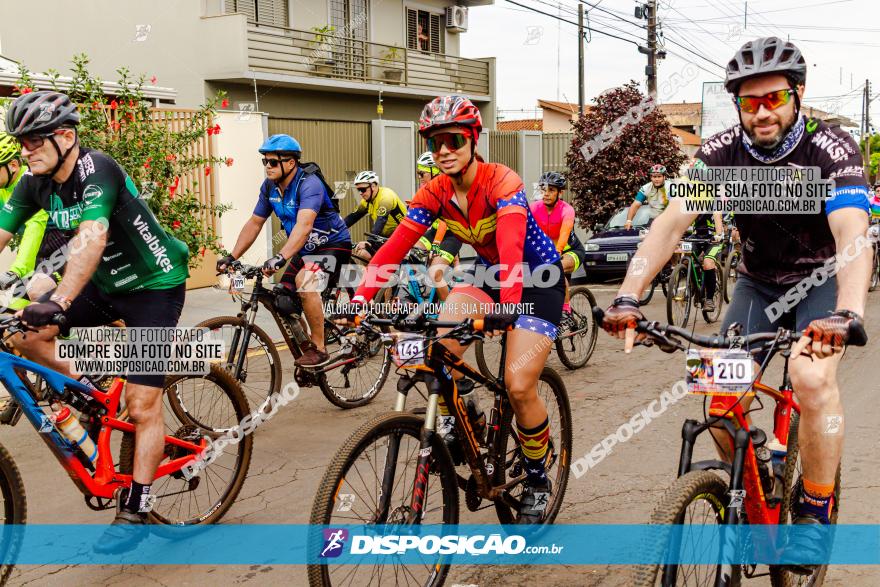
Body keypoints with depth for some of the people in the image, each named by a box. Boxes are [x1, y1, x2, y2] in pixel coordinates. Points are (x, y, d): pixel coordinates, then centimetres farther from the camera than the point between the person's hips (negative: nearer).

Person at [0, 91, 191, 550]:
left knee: (142, 405, -7)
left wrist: (59, 302, -54)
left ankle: (133, 513, 3)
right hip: (106, 284, 7)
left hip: (154, 286, -7)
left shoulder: (97, 171, -27)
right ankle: (86, 389, 14)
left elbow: (91, 238, -42)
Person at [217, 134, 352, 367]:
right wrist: (231, 257, -5)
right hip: (304, 250, 8)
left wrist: (281, 258, -55)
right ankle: (303, 346, 23)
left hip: (333, 245, -8)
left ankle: (319, 349, -22)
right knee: (283, 301, 0)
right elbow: (254, 223, 3)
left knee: (304, 280, -33)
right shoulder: (269, 186, -4)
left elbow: (304, 225, -42)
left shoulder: (309, 184, -27)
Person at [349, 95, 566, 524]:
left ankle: (537, 479, 7)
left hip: (538, 280, -5)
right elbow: (395, 246, -16)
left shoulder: (501, 181, -26)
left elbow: (511, 244, -41)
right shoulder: (434, 193, -9)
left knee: (519, 385, -18)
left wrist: (508, 304, -57)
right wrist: (360, 298, -29)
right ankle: (462, 412, 4)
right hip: (490, 274, 5)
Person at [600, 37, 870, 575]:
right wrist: (628, 296, -39)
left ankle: (817, 511, -7)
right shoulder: (722, 152, -15)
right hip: (760, 283, 3)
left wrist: (846, 315, -56)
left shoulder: (831, 149, -24)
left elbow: (853, 235, -38)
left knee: (813, 377, -29)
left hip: (824, 279, -3)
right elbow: (671, 223, -24)